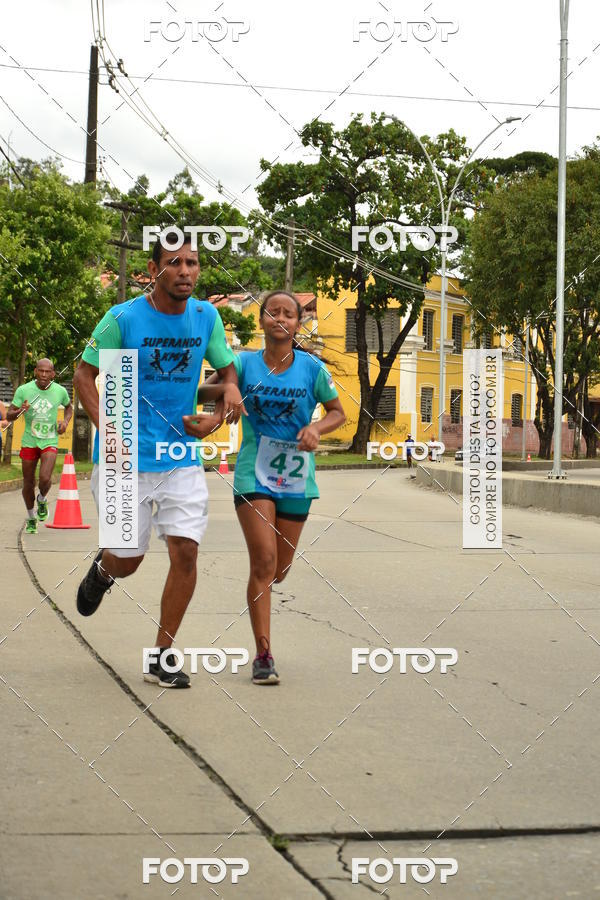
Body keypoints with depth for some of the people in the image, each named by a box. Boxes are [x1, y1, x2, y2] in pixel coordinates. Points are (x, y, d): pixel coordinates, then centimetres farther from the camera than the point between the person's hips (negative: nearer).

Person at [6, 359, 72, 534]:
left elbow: (69, 406, 17)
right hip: (29, 442, 1)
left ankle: (42, 500, 15)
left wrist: (65, 421, -2)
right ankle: (31, 518, 30)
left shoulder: (60, 391, -5)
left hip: (50, 442, -1)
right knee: (28, 483, 7)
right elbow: (9, 416, -5)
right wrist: (19, 411, -27)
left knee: (45, 478, -20)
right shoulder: (23, 390, -10)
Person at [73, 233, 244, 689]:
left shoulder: (206, 316, 1)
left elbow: (227, 366, 15)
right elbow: (85, 373, -3)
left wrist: (230, 391, -8)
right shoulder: (123, 318, -11)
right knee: (127, 560, 6)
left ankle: (162, 657, 8)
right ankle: (101, 571, 46)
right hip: (125, 461, -3)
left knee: (186, 552, -7)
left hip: (182, 458, 3)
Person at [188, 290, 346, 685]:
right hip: (253, 474, -2)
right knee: (264, 561, -14)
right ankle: (264, 656, -6)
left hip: (295, 478, 2)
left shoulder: (312, 368, -2)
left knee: (279, 570, 12)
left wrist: (317, 428, -12)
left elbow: (338, 412, 8)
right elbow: (207, 390, -13)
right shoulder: (245, 362, -4)